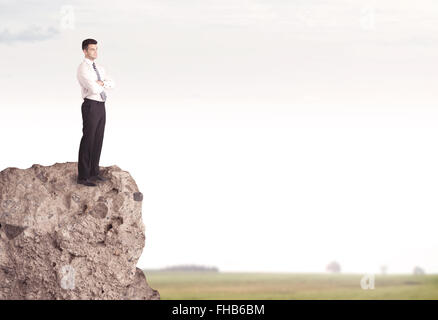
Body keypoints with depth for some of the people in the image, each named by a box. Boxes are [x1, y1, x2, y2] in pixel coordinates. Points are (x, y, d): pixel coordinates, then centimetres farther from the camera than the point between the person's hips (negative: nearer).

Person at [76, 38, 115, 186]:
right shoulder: (83, 69, -13)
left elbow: (112, 84, 3)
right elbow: (93, 89, -24)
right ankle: (83, 177, -2)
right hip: (91, 106, -9)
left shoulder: (100, 69, 16)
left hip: (101, 107, 9)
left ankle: (94, 173, 21)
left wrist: (101, 83, -17)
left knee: (98, 141, 12)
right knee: (88, 141, -6)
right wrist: (104, 85, -3)